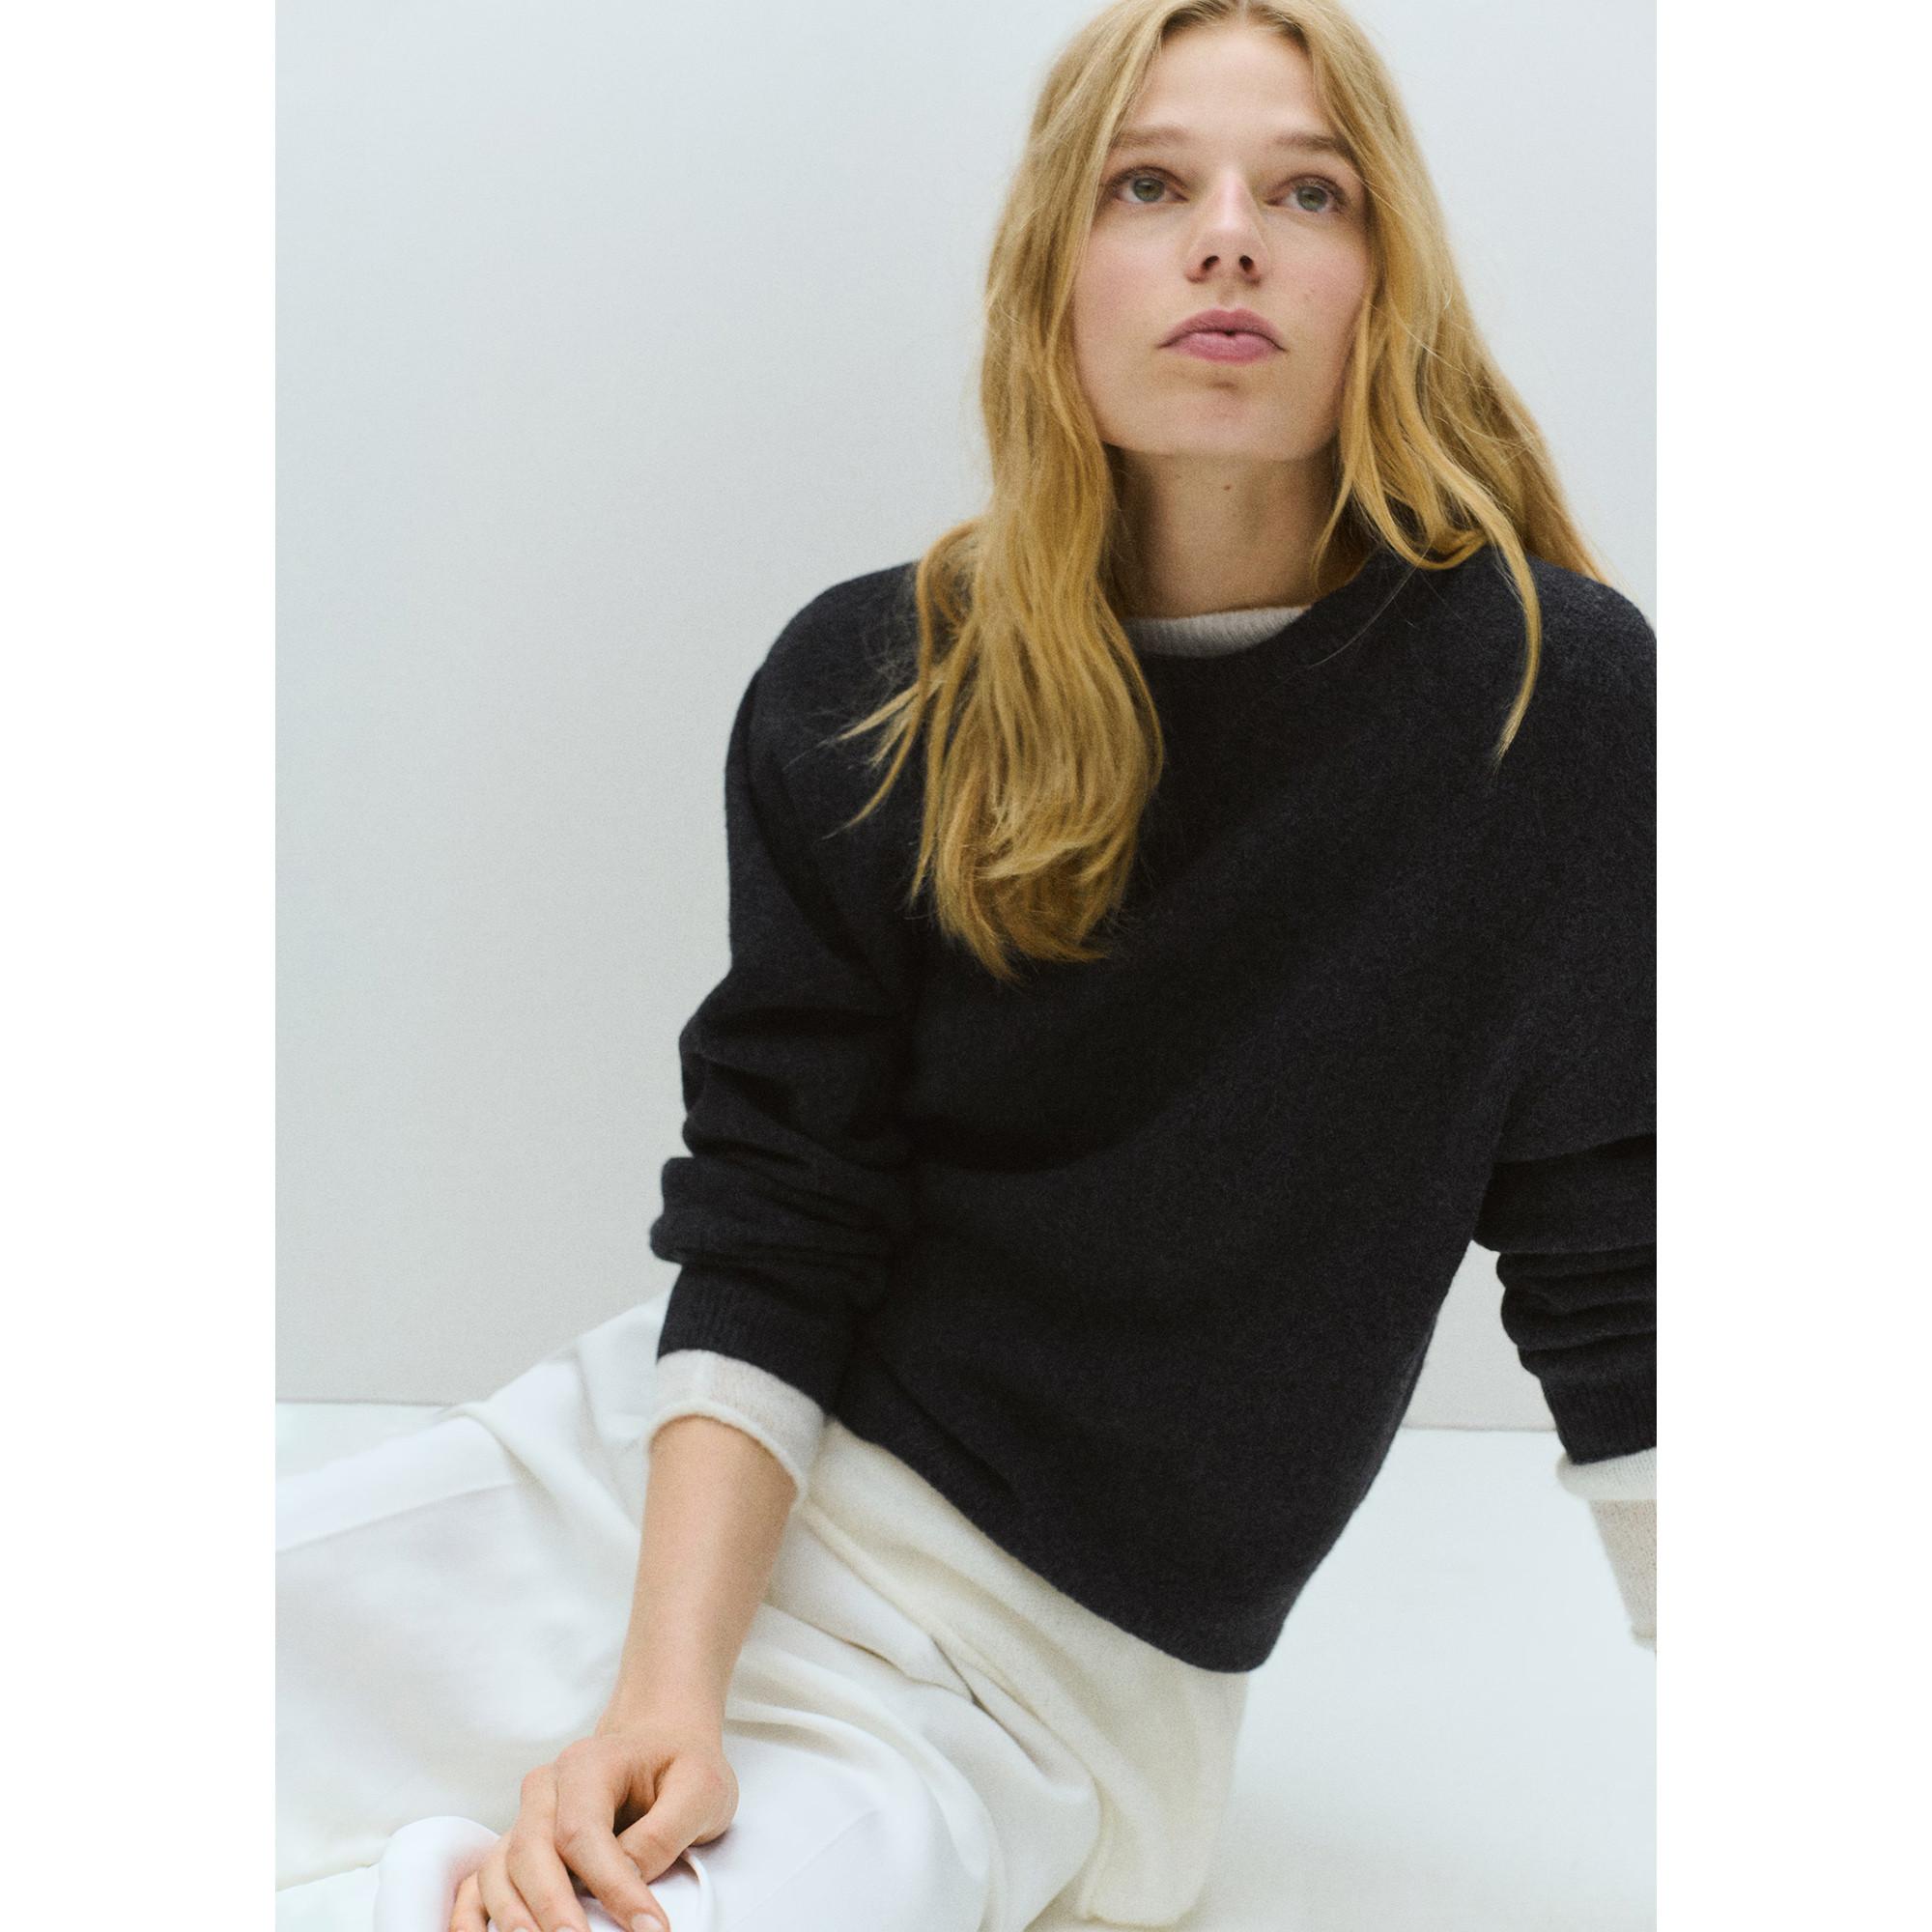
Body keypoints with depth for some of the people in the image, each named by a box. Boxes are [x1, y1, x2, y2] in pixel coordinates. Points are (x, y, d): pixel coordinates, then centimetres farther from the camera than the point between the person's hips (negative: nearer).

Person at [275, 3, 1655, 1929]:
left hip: (1020, 1655, -2)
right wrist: (668, 1677, -20)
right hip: (674, 1477, 3)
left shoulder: (1549, 703, -12)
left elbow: (1620, 1293, -8)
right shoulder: (868, 689, -4)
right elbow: (771, 1228, -6)